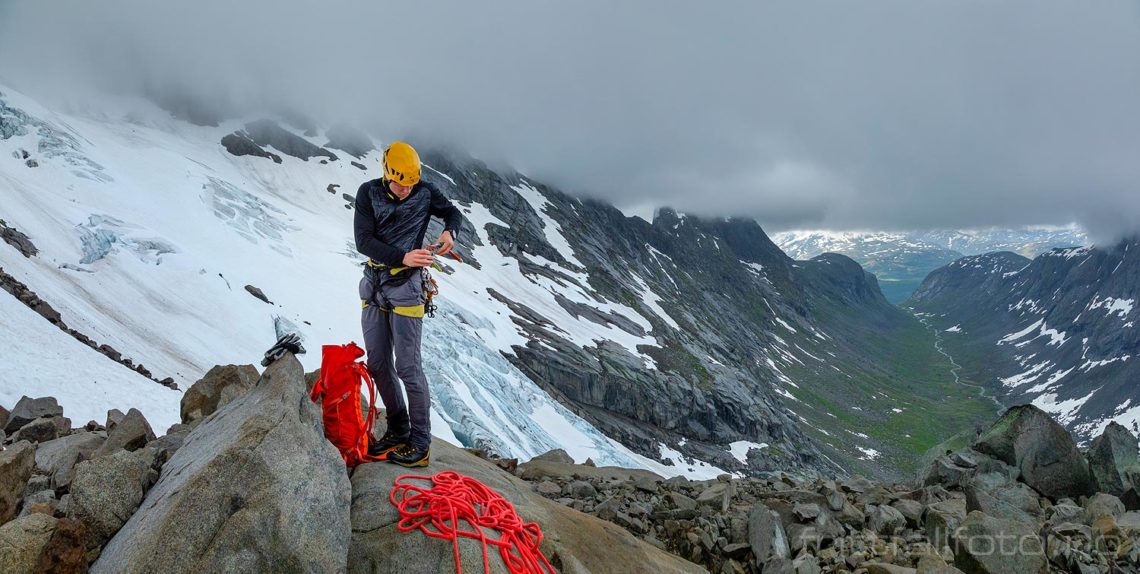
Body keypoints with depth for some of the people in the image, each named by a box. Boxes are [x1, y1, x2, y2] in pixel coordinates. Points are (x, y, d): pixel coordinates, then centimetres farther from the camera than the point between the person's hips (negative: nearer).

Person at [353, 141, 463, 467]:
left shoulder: (425, 193, -4)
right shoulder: (369, 193, -3)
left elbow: (453, 213, 14)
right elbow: (363, 241, -12)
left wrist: (450, 232, -10)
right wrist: (402, 257, -26)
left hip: (405, 286, -4)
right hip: (373, 282, 4)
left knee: (407, 366, -7)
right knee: (378, 363, 8)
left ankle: (420, 444, -1)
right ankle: (398, 430, 21)